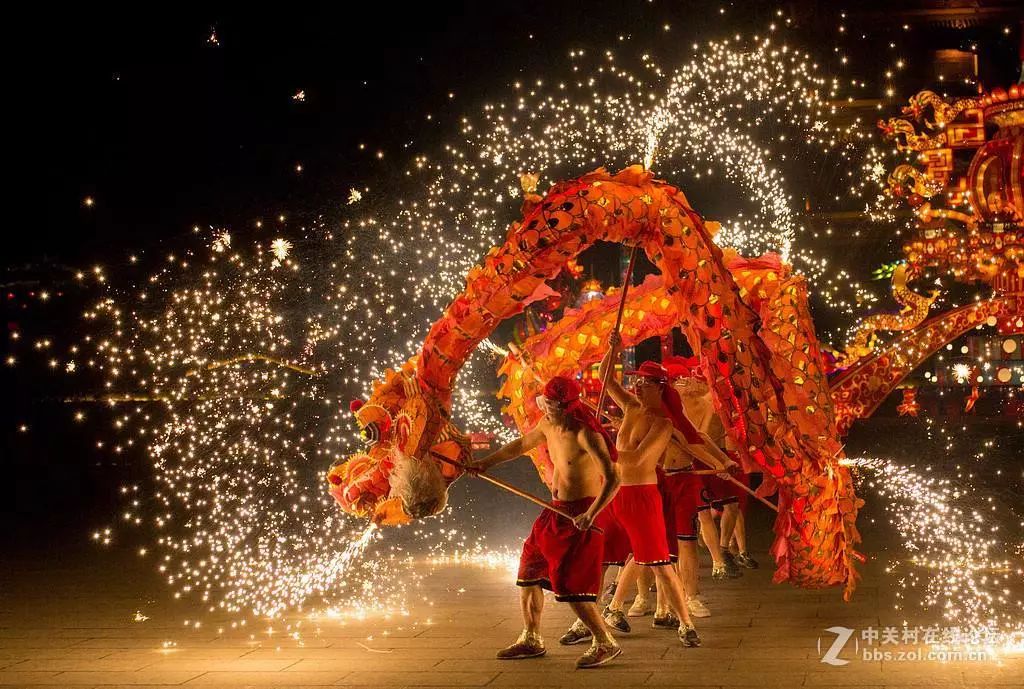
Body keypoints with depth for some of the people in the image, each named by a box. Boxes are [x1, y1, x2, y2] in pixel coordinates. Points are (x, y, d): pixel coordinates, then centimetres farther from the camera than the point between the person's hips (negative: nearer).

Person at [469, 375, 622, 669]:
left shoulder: (585, 434, -22)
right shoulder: (548, 425, 3)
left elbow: (612, 479, -27)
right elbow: (521, 444, 23)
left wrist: (591, 514, -36)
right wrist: (486, 462, 27)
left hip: (580, 515, -9)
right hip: (555, 511, 9)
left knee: (570, 584, -10)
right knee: (529, 573, 15)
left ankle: (605, 643, 5)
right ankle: (531, 640, 30)